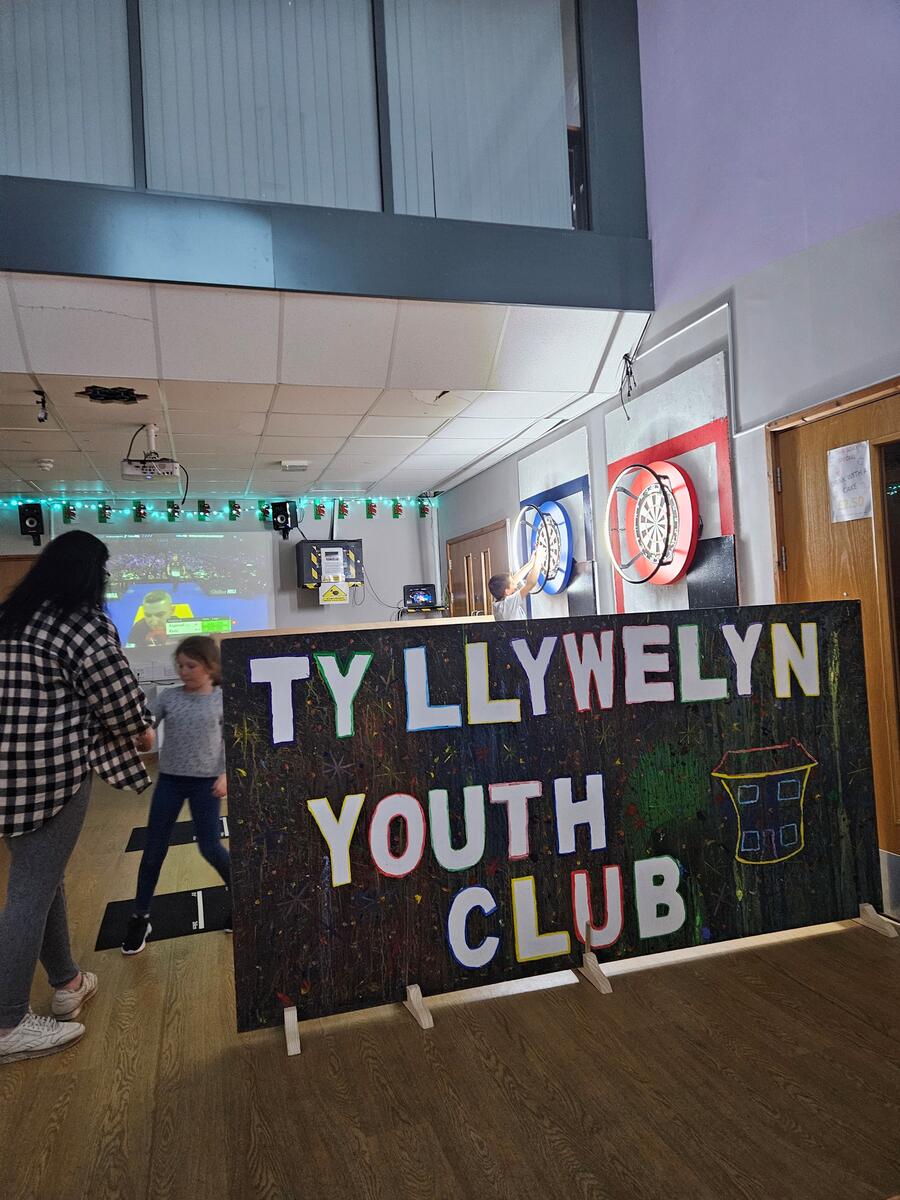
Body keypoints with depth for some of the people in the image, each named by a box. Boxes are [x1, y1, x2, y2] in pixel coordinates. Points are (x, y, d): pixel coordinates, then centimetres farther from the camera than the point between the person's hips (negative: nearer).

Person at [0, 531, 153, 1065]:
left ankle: (68, 984, 37)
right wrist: (144, 724, 7)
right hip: (53, 771, -9)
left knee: (43, 878, 20)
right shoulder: (87, 623, -15)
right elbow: (123, 707, -13)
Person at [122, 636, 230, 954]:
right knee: (154, 850, 8)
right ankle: (140, 918, 24)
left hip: (205, 781, -3)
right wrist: (140, 735, -27)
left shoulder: (223, 699, -7)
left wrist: (226, 774, -13)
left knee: (210, 848, 1)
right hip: (169, 779, 3)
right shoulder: (168, 696, -1)